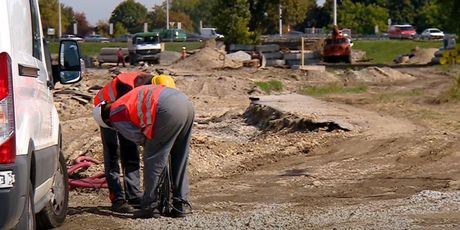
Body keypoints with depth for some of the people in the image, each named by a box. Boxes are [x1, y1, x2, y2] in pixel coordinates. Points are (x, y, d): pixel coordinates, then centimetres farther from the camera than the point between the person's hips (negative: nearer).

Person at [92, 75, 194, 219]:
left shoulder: (115, 115, 10)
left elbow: (139, 138, 9)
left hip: (169, 110, -8)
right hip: (187, 104, 8)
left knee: (152, 159, 6)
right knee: (179, 161, 17)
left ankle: (149, 207, 9)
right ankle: (180, 206, 23)